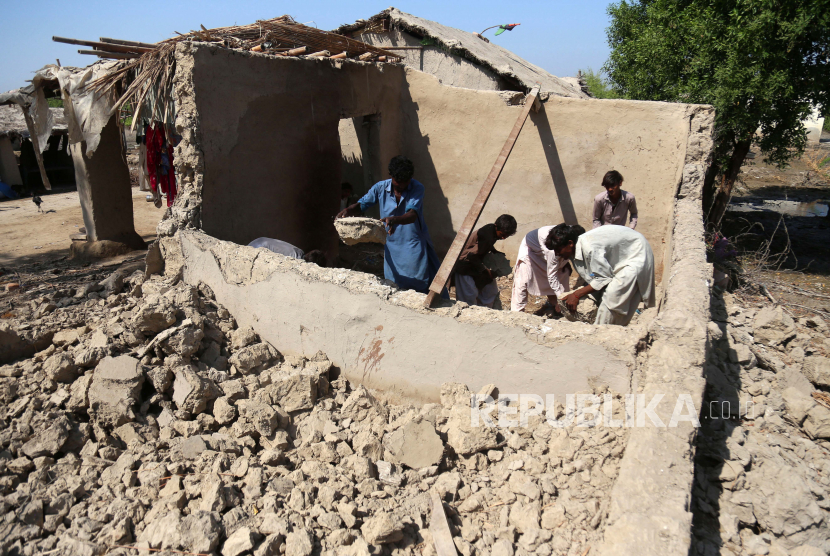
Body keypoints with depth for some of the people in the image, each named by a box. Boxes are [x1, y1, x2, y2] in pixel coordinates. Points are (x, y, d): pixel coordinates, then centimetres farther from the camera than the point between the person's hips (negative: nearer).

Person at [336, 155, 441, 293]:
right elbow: (362, 204, 2)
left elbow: (412, 214, -27)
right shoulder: (381, 187, -3)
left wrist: (394, 220, -47)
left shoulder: (417, 188, -13)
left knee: (420, 287, 2)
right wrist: (347, 210, -21)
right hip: (392, 244, 3)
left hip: (414, 246, -3)